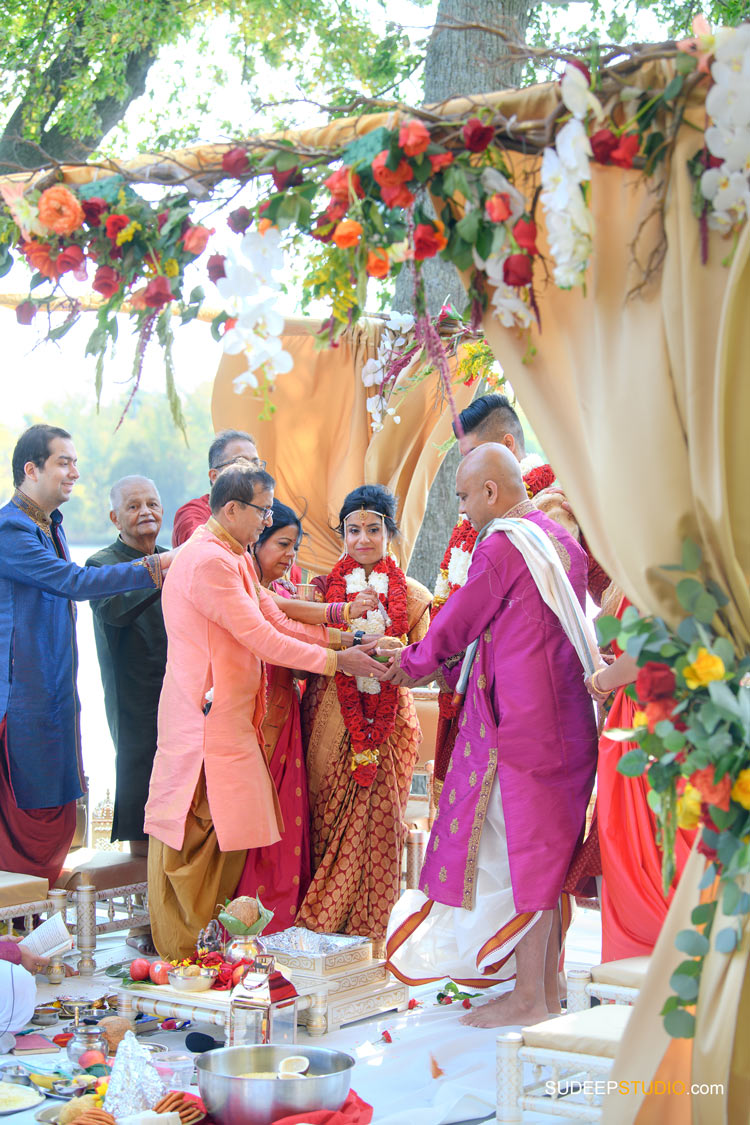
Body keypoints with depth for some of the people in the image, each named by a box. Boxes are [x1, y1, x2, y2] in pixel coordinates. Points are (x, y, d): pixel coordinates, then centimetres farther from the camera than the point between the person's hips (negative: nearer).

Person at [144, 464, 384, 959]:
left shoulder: (236, 559, 16)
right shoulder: (208, 562, -18)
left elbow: (275, 619, 15)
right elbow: (262, 639, -18)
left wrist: (343, 638, 6)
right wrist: (336, 660, -11)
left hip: (233, 717, 10)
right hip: (207, 718, -10)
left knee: (228, 832, 12)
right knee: (195, 836, -3)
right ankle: (182, 952, 5)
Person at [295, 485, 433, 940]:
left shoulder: (412, 595, 7)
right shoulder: (324, 587, 7)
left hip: (389, 722, 0)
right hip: (332, 718, 0)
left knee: (380, 815, -3)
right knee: (330, 815, -1)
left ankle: (367, 928, 8)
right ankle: (323, 928, 9)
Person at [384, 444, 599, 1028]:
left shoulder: (500, 547, -15)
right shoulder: (564, 541, 13)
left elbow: (456, 624, -6)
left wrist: (411, 663, 13)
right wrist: (442, 663, 25)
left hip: (517, 720, -9)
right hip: (566, 713, 9)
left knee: (519, 850, -2)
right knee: (546, 850, 15)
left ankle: (528, 996, 4)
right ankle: (548, 985, 22)